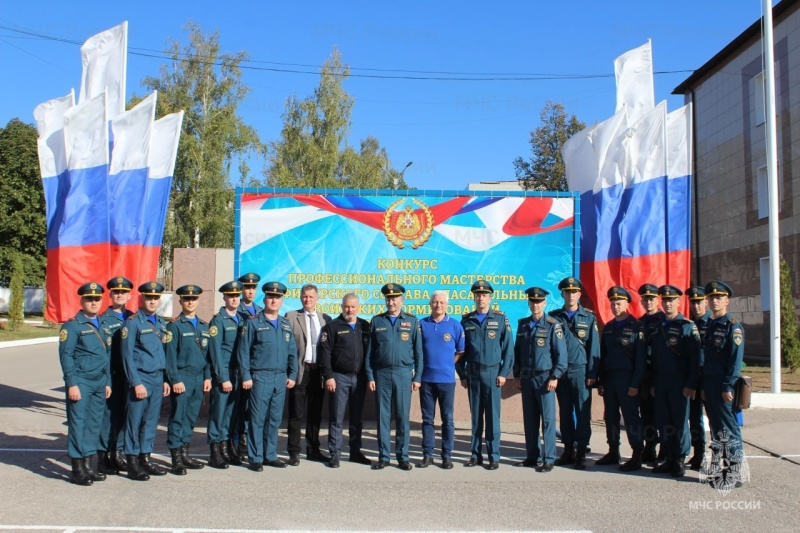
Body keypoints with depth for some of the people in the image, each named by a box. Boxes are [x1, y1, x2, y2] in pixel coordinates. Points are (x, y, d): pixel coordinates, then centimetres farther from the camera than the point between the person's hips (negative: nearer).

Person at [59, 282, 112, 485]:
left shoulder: (103, 326, 15)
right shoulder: (72, 325, -5)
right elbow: (65, 356, -10)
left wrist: (108, 382, 14)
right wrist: (72, 384, -15)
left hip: (100, 383, 7)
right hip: (81, 382, -6)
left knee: (95, 424, 9)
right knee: (78, 423, -3)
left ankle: (88, 465, 17)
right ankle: (77, 470, 4)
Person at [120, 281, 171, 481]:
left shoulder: (161, 323, 13)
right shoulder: (133, 322, -8)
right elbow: (127, 355, -11)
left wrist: (165, 379, 14)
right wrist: (136, 382, -15)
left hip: (158, 379, 6)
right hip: (140, 379, -6)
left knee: (151, 421, 11)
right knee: (135, 422, 1)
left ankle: (145, 459, 21)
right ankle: (132, 463, 9)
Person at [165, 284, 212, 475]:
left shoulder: (204, 326, 13)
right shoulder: (175, 325, -3)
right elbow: (170, 355, -7)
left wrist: (207, 377, 9)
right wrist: (175, 380, -13)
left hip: (199, 378, 5)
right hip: (182, 377, -5)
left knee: (191, 418, 10)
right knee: (178, 418, -2)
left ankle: (185, 453, 19)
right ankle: (176, 459, 2)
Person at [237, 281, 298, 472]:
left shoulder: (286, 324, 14)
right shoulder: (253, 322, -1)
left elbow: (292, 352, 15)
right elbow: (243, 351, -4)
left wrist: (292, 375, 7)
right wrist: (246, 376, -9)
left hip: (281, 378, 5)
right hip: (260, 377, -4)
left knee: (275, 419, 9)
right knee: (257, 419, -1)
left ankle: (270, 455, 19)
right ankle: (255, 458, 7)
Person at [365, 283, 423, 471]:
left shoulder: (412, 321, 4)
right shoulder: (377, 321, 7)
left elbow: (418, 351, 4)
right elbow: (369, 351, 7)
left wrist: (417, 377, -2)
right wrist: (370, 376, 1)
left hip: (404, 373, -1)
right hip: (382, 373, 1)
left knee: (402, 416, 3)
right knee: (383, 416, 4)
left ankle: (402, 456, 12)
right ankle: (383, 456, 12)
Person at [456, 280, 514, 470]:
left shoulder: (500, 319, 0)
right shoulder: (466, 320, 6)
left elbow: (508, 347, -1)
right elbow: (460, 349, 9)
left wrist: (504, 373, -6)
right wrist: (462, 374, 5)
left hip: (493, 373, -2)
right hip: (473, 374, 2)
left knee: (492, 416, 0)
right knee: (475, 415, 8)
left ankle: (494, 456, 7)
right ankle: (475, 454, 15)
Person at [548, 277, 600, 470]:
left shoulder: (589, 317, 3)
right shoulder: (554, 317, 7)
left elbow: (594, 347, 1)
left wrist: (592, 374, -5)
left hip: (580, 370, -2)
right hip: (560, 371, 2)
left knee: (583, 412, -1)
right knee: (565, 412, 7)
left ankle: (581, 452, 7)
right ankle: (568, 450, 16)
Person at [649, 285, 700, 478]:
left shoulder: (688, 326, -5)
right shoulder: (656, 326, 11)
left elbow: (695, 358, -10)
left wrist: (691, 385, -15)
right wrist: (653, 383, 10)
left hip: (679, 384, -5)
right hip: (660, 384, 5)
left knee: (680, 422, 1)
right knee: (663, 423, 7)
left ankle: (680, 460, 11)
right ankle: (668, 459, 17)